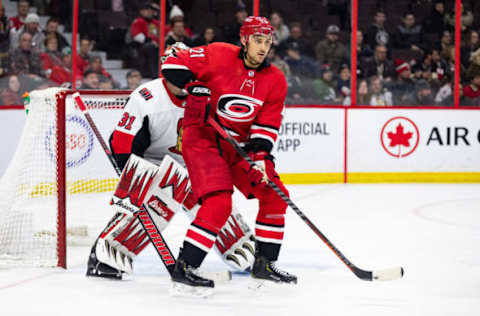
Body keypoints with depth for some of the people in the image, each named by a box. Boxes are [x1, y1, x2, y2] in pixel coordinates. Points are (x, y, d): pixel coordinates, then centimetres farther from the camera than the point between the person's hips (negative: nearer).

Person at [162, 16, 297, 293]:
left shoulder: (275, 80, 2)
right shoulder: (218, 56, -13)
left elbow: (267, 125, 1)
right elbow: (174, 65, -11)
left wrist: (260, 156, -14)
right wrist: (193, 91, -23)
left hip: (238, 145, 7)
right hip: (202, 137, -7)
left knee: (274, 195, 4)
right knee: (219, 203, -22)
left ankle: (264, 263, 18)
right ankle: (184, 268, -20)